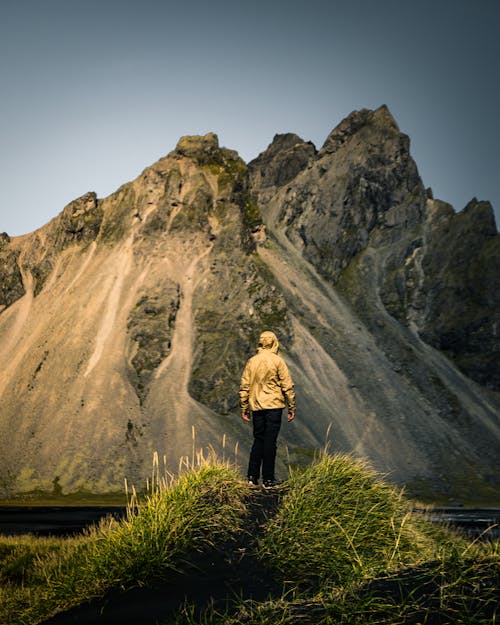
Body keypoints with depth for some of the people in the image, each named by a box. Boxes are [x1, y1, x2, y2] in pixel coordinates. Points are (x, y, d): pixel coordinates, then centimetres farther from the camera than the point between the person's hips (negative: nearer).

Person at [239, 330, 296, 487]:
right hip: (273, 406, -4)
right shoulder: (277, 361, -6)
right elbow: (287, 386, -7)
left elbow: (244, 387, 7)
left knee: (258, 440, 15)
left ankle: (252, 476, 15)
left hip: (256, 406, 4)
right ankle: (268, 479, 4)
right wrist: (291, 407, -1)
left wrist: (244, 408, 14)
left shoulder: (252, 361, 6)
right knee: (270, 441, 0)